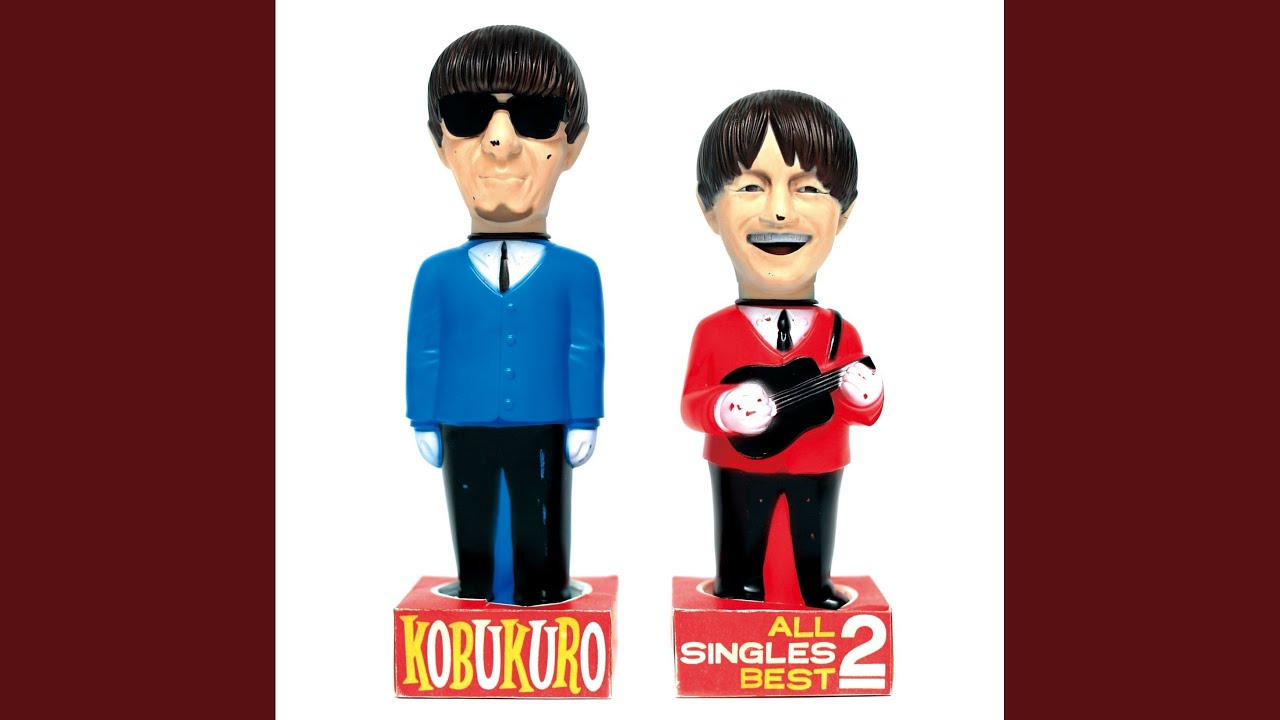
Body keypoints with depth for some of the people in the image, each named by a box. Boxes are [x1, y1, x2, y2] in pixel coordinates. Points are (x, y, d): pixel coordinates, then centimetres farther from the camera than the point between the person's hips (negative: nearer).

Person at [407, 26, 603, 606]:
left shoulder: (576, 273, -3)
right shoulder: (437, 274, 1)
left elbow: (586, 353, -1)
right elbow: (424, 353, 5)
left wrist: (582, 423, -2)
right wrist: (426, 425, 4)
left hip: (542, 430, -1)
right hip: (465, 431, 2)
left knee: (539, 535, 8)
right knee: (474, 538, 13)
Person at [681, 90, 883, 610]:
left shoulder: (840, 334, -5)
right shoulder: (714, 333, -9)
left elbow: (865, 414, 0)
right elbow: (690, 406, -7)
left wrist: (863, 395, -22)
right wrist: (723, 410, -28)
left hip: (818, 470, 1)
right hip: (740, 468, -1)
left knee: (813, 557, 15)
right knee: (742, 556, 12)